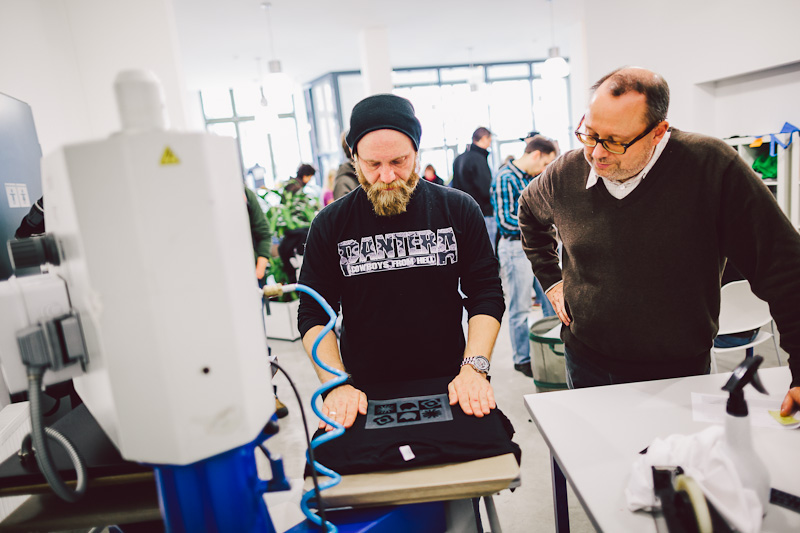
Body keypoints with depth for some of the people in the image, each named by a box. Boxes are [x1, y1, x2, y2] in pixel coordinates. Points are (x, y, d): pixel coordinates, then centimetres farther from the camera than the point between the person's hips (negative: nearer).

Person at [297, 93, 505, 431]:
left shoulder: (459, 210, -3)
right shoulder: (330, 225, -4)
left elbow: (486, 294, -2)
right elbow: (314, 313, -3)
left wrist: (474, 367, -15)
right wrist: (337, 385, -16)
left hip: (448, 388, 1)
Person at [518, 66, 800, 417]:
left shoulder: (711, 166, -18)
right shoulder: (565, 174, -8)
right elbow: (529, 212, 15)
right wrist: (551, 280, 9)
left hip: (680, 373, -2)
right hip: (588, 365, 3)